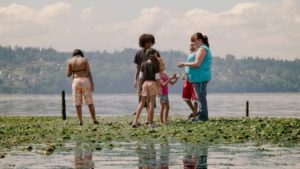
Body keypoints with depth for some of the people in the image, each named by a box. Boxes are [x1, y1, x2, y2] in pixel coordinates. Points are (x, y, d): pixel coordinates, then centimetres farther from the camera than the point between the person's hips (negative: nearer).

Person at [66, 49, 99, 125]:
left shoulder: (70, 61, 6)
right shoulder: (85, 60, 2)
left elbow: (68, 74, 3)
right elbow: (89, 73, -5)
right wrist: (92, 84, -4)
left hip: (76, 82, 1)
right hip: (85, 81, -1)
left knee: (78, 103, 7)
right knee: (90, 102, 7)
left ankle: (80, 121, 0)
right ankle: (94, 120, 6)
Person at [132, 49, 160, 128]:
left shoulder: (143, 65, 6)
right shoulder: (155, 65, -5)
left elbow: (141, 77, 5)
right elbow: (157, 78, -8)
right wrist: (158, 89, -4)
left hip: (145, 83, 4)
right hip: (153, 83, -4)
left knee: (142, 103, 10)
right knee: (151, 103, 2)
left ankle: (135, 121, 1)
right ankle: (150, 123, 4)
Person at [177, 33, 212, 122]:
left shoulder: (202, 49, -13)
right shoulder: (203, 49, 20)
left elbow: (197, 64, -21)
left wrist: (184, 64, -12)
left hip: (200, 77, -11)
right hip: (198, 77, 11)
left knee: (201, 97, -8)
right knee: (200, 97, 13)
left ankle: (203, 116, -7)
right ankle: (202, 116, 17)